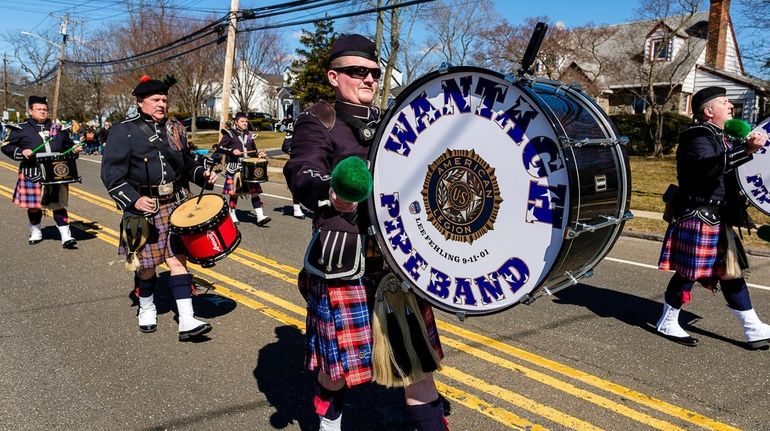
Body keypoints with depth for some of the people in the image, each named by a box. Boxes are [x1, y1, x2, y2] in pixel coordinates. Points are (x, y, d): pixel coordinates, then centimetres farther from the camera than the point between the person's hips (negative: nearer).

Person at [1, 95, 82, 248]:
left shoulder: (56, 128, 11)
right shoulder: (21, 129, 1)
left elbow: (67, 144, 21)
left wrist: (74, 149, 0)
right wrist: (21, 152, -16)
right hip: (32, 175, -2)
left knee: (58, 204, 2)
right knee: (34, 205, 11)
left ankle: (66, 236, 1)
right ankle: (35, 231, 33)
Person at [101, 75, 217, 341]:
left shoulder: (175, 129, 9)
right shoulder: (123, 132, -7)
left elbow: (186, 164, 20)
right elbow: (112, 174, -11)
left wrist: (203, 175, 0)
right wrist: (134, 200, -23)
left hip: (175, 206, 3)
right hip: (143, 209, -3)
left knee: (178, 259, -1)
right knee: (147, 265, 9)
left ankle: (187, 322, -1)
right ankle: (147, 310, 35)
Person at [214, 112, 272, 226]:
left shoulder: (248, 135, 16)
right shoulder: (229, 134, 0)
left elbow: (253, 151, 25)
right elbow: (219, 148, -6)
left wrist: (259, 154, 4)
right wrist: (231, 151, -19)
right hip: (234, 168, -4)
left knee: (255, 190, -3)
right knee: (234, 192, 2)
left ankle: (260, 216, -6)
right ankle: (232, 216, 18)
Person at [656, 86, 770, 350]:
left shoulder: (719, 137, 17)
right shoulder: (697, 137, -15)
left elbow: (728, 169, 30)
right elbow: (709, 167, -35)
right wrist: (746, 150, -44)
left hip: (719, 219, 10)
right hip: (697, 218, -10)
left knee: (731, 271, 12)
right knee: (689, 273, -1)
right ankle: (667, 323, 15)